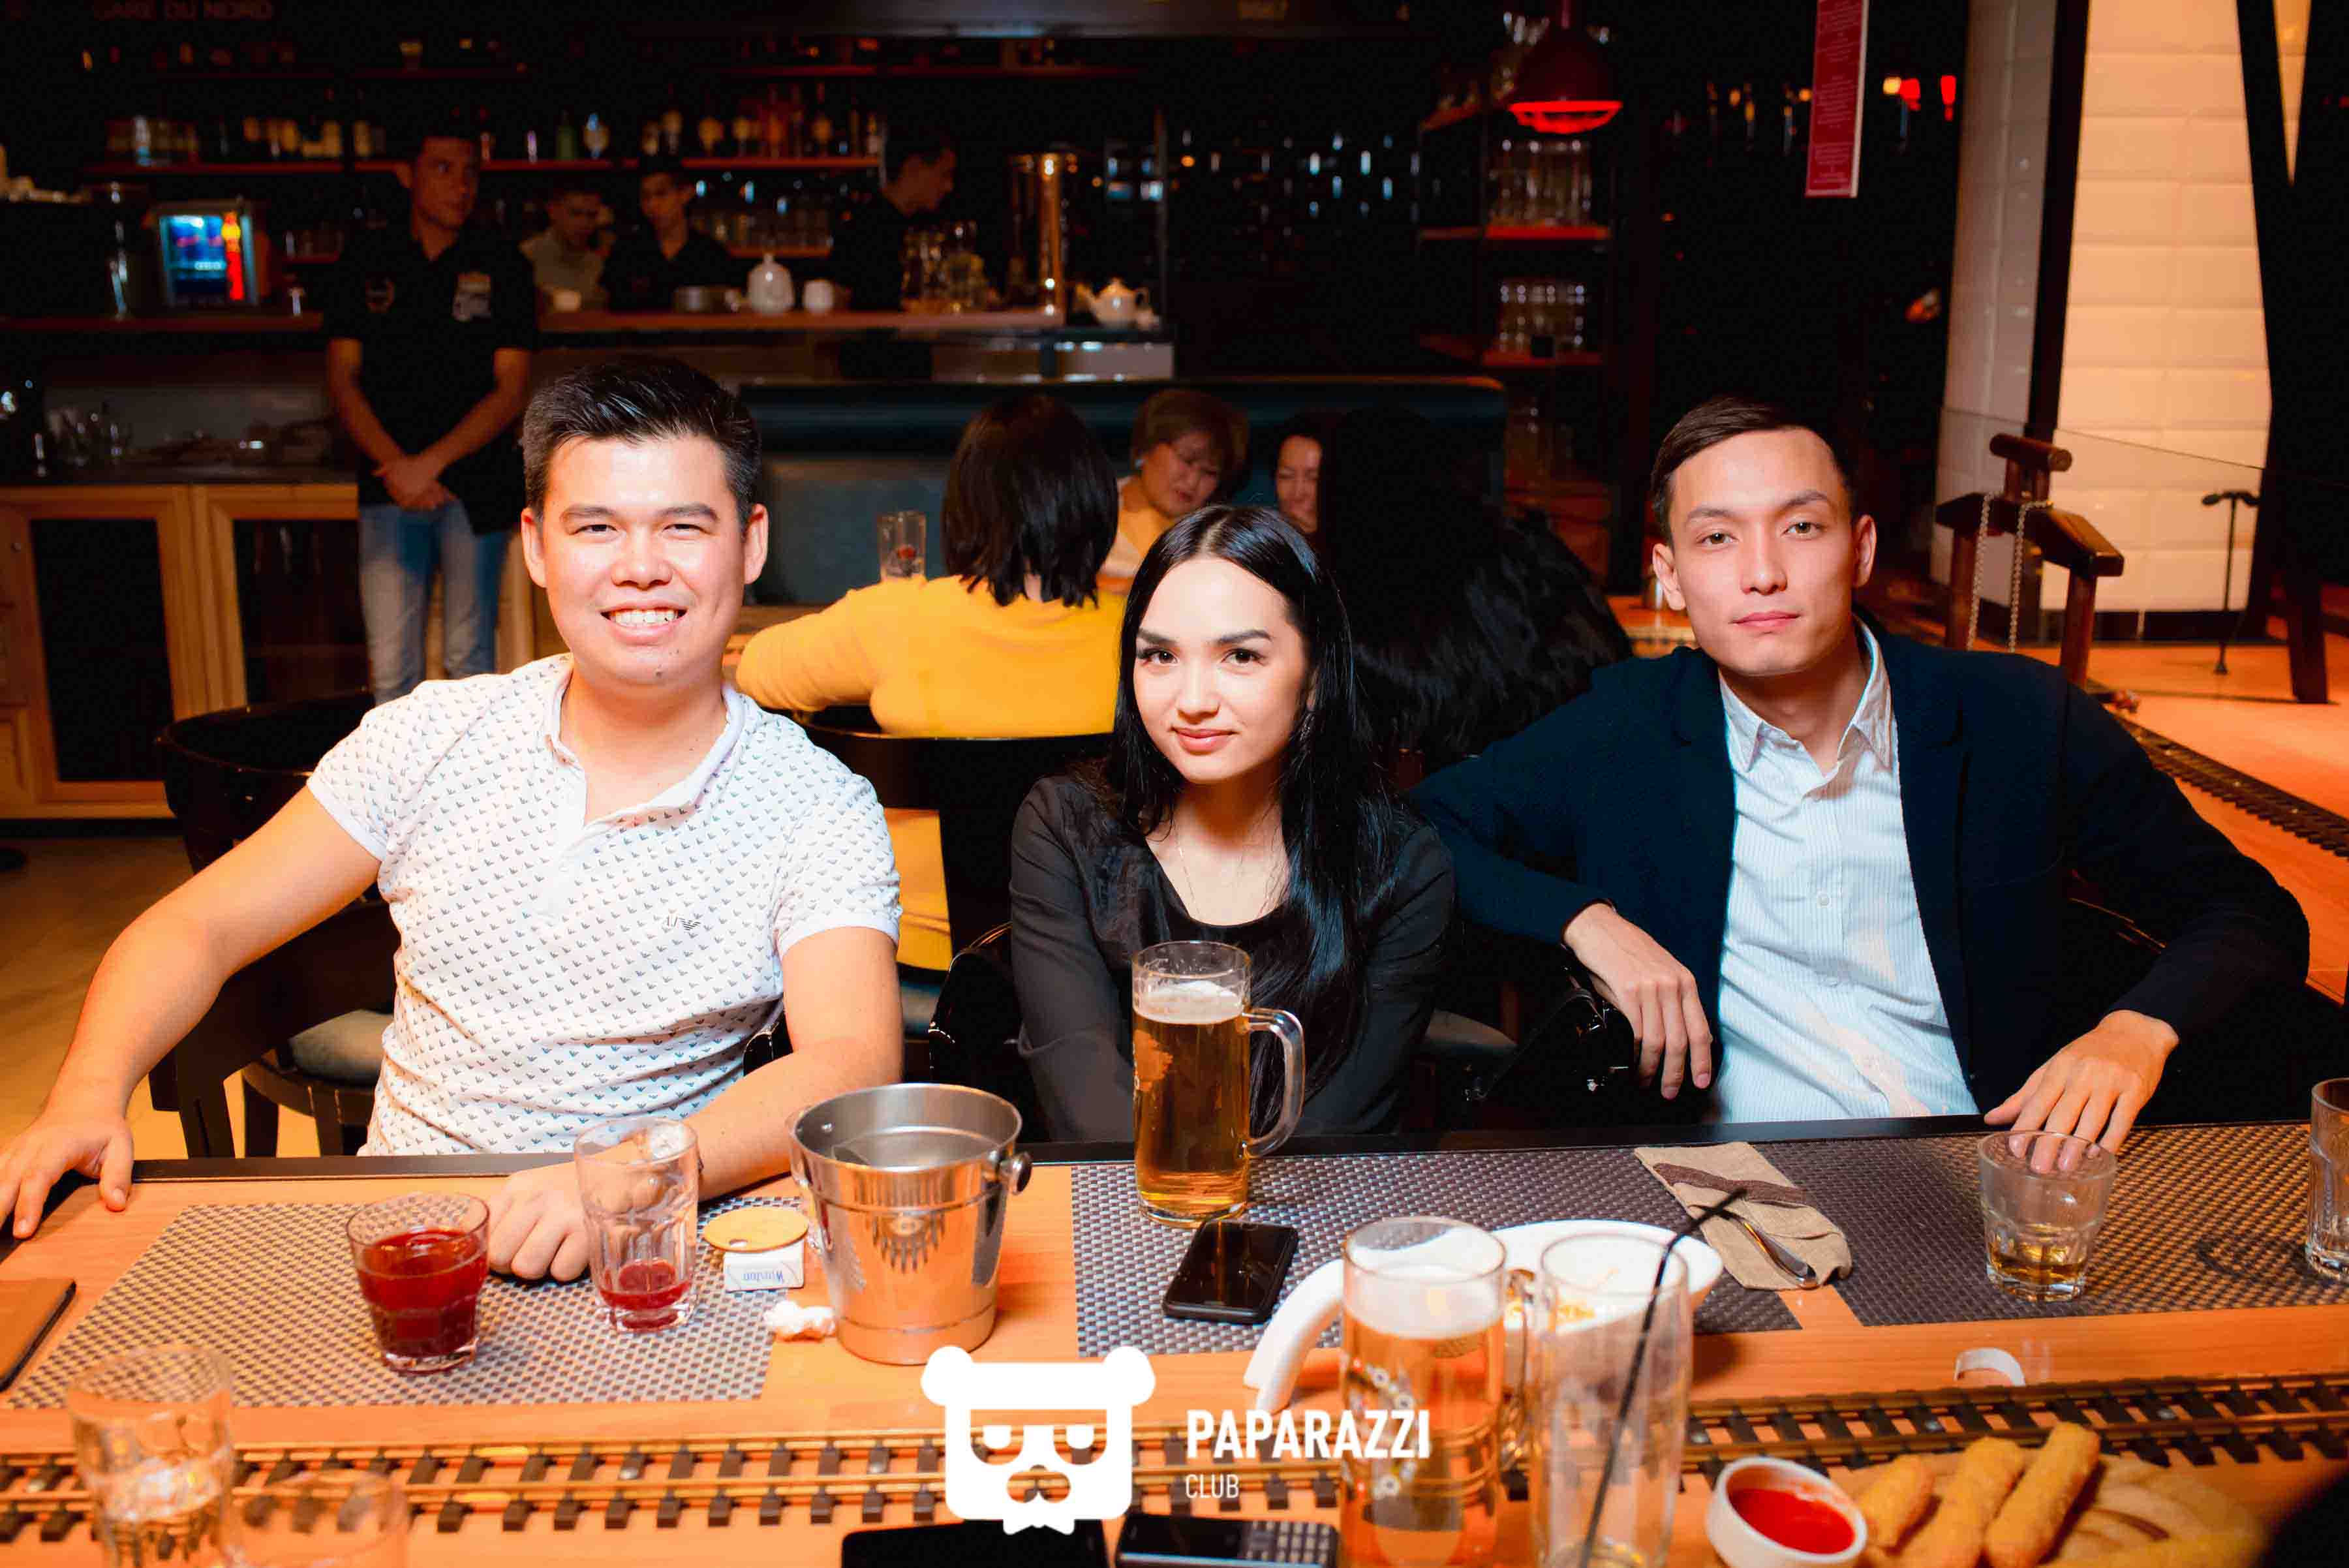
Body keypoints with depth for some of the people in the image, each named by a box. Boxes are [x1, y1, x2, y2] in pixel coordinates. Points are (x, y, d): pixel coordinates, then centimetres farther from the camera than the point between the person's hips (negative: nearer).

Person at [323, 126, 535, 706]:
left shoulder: (501, 267, 4)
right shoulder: (366, 259, 9)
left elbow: (511, 389, -2)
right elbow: (341, 379, 6)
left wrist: (431, 463, -11)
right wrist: (395, 466, -9)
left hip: (476, 486, -1)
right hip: (390, 486, 1)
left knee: (468, 658, 4)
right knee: (390, 668, -2)